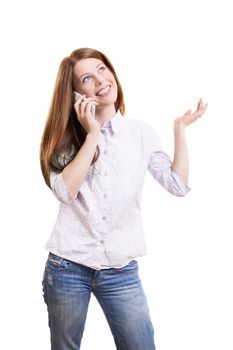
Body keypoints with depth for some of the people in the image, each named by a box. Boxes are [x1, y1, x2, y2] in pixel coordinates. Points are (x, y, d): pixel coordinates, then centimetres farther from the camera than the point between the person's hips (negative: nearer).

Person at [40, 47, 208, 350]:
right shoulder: (69, 135, 1)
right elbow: (65, 191, -16)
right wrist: (93, 135, -15)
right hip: (67, 266, 0)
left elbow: (178, 185, -6)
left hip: (121, 270, 0)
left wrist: (180, 127, -6)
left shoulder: (141, 132, 3)